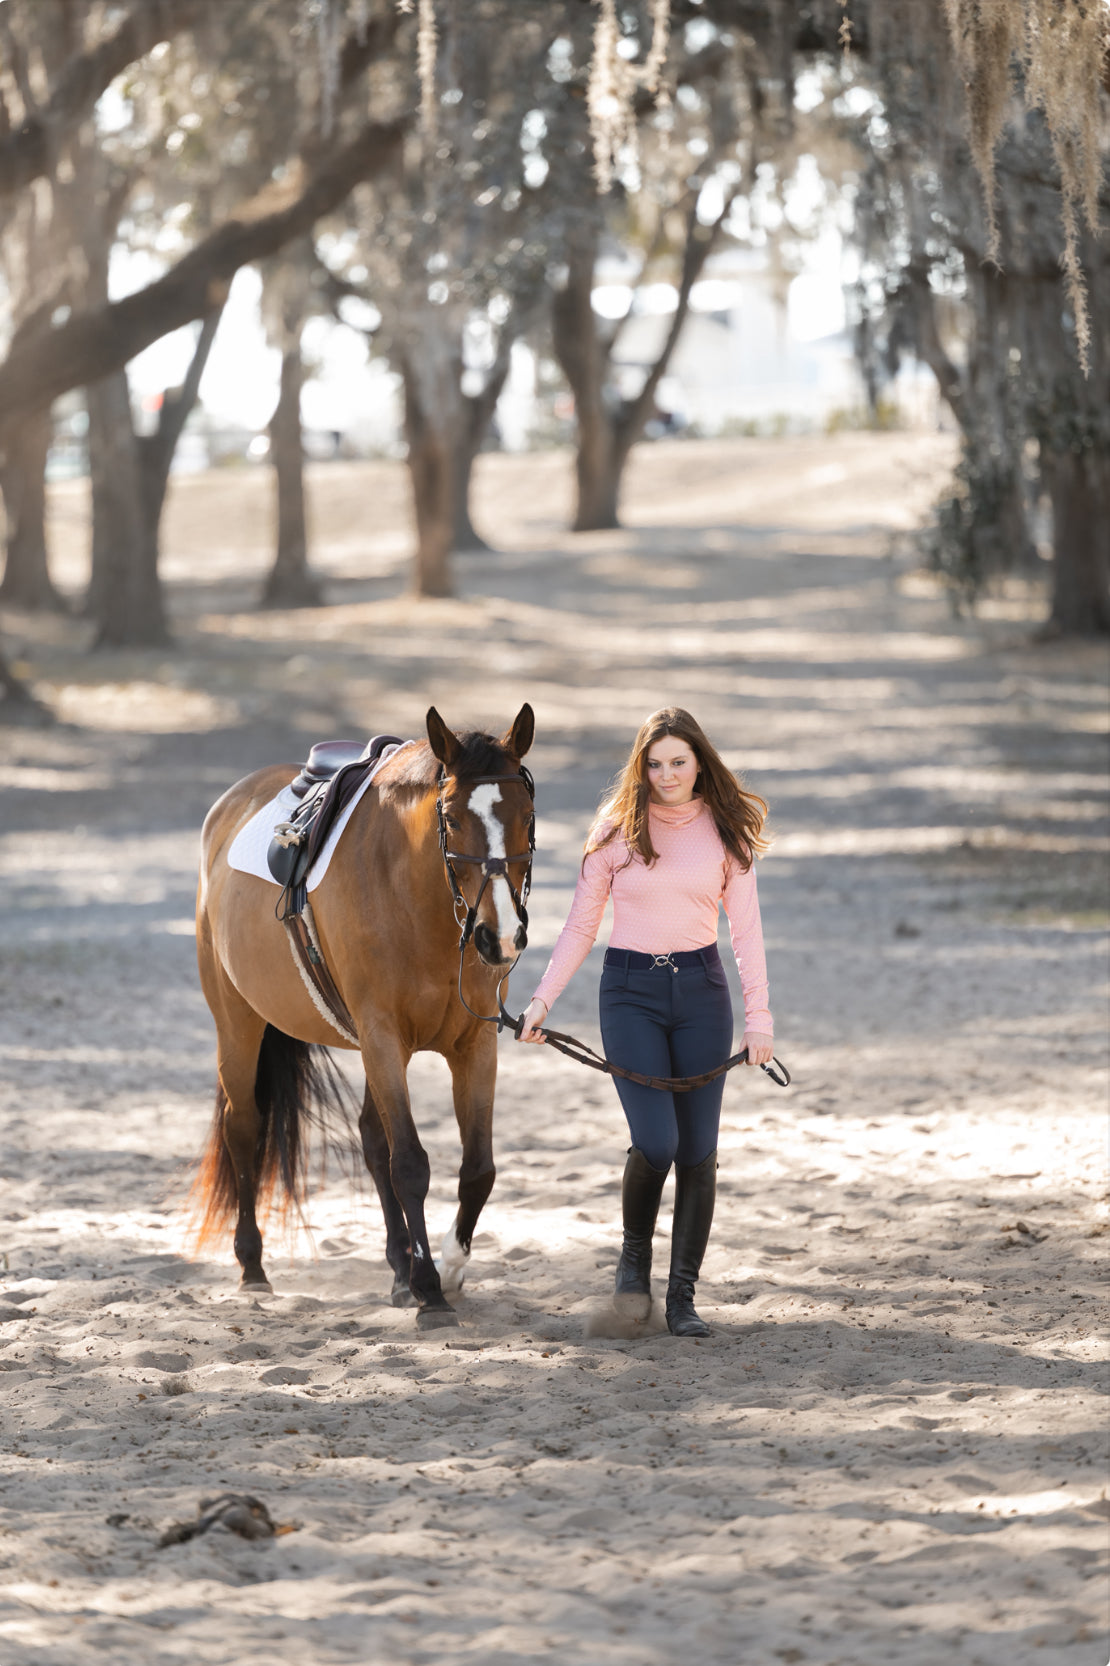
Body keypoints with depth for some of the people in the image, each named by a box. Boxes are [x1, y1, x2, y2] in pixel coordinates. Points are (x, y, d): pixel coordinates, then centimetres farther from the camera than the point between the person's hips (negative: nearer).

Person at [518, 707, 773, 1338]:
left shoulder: (727, 830, 3)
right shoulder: (619, 828, 1)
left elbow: (747, 928, 4)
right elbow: (581, 925, 4)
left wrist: (759, 1015, -3)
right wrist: (544, 998, -4)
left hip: (701, 988, 1)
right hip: (631, 990, -1)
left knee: (698, 1150, 1)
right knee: (656, 1142, -14)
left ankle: (683, 1295, 11)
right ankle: (636, 1253, 14)